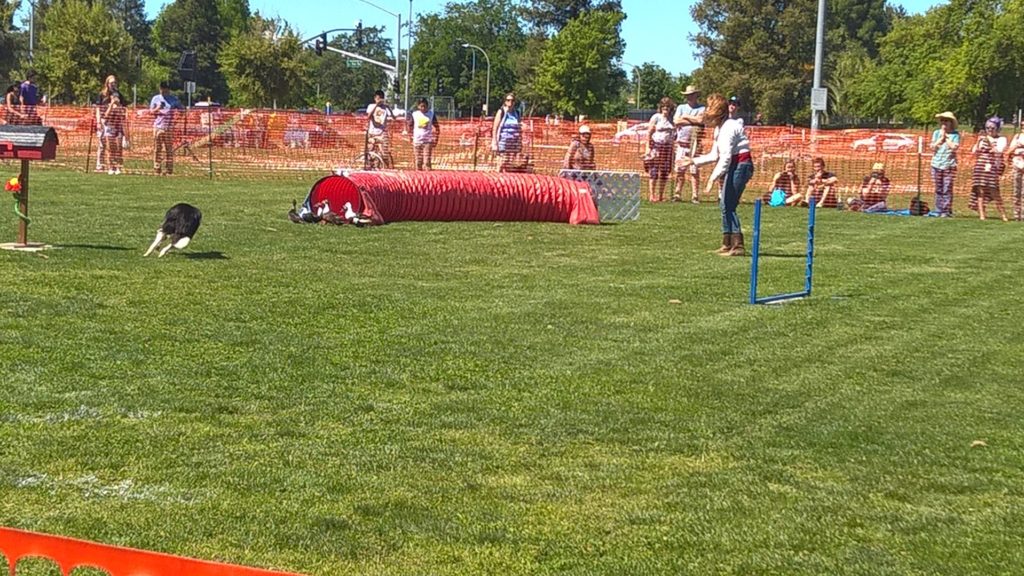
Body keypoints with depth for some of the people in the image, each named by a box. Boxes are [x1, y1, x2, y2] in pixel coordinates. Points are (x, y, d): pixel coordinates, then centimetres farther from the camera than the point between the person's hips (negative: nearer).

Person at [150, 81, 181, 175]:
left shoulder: (174, 99, 9)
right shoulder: (156, 98, 11)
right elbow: (151, 111, 11)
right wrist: (157, 109, -10)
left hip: (169, 128, -1)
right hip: (158, 126, 1)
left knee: (169, 149, -3)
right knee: (157, 148, 0)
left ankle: (168, 169, -2)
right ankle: (157, 169, 4)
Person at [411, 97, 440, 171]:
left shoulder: (431, 114, 0)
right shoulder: (414, 114, 2)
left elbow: (437, 127, 5)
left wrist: (435, 139, 0)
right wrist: (411, 138, 5)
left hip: (428, 141, -2)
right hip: (417, 141, 2)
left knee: (427, 161, -11)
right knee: (418, 161, 5)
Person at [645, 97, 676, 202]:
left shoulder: (672, 119, 11)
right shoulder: (656, 117, -2)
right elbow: (649, 132, -5)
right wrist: (648, 147, -11)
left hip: (667, 146, 5)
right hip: (656, 145, -5)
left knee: (664, 172, 4)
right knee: (654, 172, -8)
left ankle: (660, 195, 11)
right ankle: (651, 195, -7)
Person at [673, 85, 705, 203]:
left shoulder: (702, 108, 4)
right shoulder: (681, 107, 14)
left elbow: (701, 120, -14)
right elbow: (676, 121, -1)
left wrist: (686, 117, -3)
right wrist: (693, 121, -4)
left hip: (695, 143, -3)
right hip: (681, 142, 3)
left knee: (694, 171, -4)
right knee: (679, 170, 2)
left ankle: (695, 196, -1)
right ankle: (677, 194, 8)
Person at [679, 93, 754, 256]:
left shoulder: (728, 127, -16)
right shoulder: (720, 128, 15)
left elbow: (726, 157, -22)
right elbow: (715, 155, 20)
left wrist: (714, 177, -23)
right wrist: (694, 161, 19)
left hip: (740, 165, -10)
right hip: (734, 167, 10)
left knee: (728, 205, -12)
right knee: (725, 204, 14)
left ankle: (737, 246, -13)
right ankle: (727, 244, 20)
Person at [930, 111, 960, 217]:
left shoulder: (955, 134, 1)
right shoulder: (936, 133, 10)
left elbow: (954, 147, -11)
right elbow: (933, 147, 2)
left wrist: (946, 137, -5)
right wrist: (941, 137, -3)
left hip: (949, 165, -3)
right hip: (937, 164, 3)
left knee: (947, 189, -7)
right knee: (938, 189, 4)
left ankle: (946, 211, -5)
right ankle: (939, 211, 7)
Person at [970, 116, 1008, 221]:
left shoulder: (1001, 139, 4)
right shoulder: (982, 139, 15)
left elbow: (998, 152, -11)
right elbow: (974, 152, 10)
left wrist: (990, 141, -14)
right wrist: (978, 142, -2)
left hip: (992, 168, -4)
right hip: (980, 168, 4)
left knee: (993, 191, -11)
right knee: (980, 191, 0)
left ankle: (1003, 215, -2)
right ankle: (981, 215, 2)